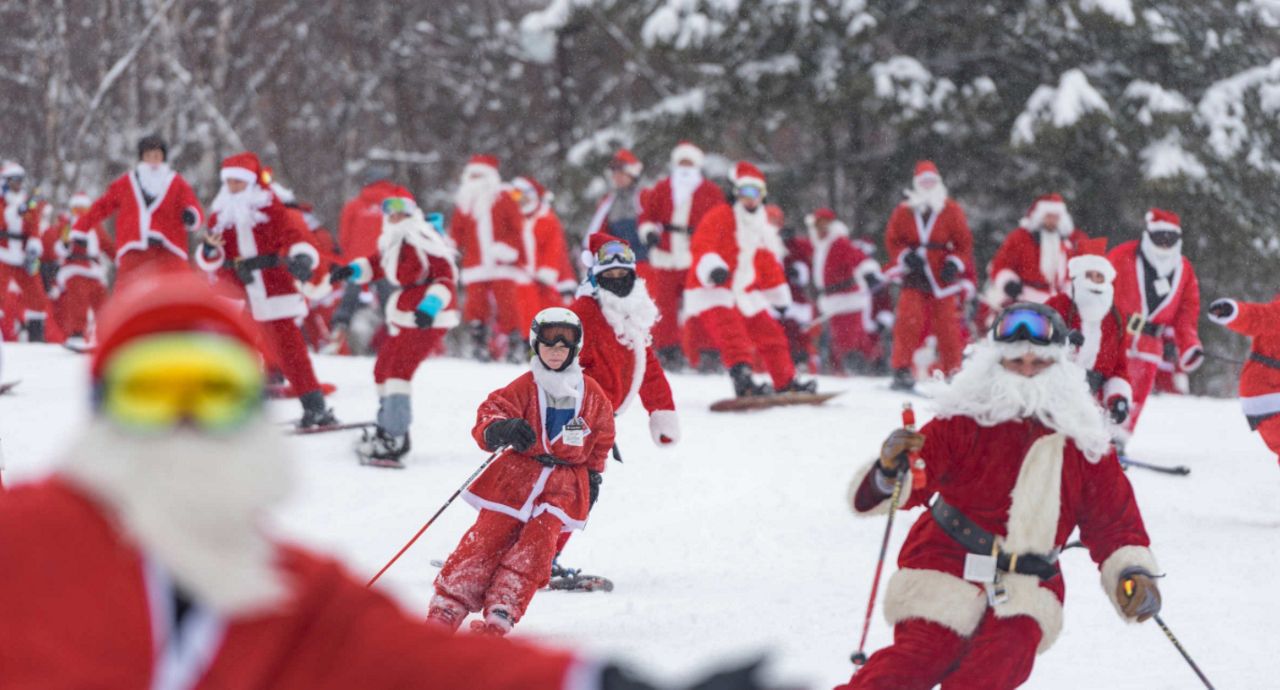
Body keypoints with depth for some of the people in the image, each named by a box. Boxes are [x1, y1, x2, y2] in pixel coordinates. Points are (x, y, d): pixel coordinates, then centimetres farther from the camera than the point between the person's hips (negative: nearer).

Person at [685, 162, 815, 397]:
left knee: (770, 332, 12)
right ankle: (742, 380, -45)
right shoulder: (720, 217, -11)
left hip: (744, 294, 9)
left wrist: (780, 298, 29)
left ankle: (786, 382, 25)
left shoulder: (759, 227, 17)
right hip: (711, 291, -8)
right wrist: (711, 266, -45)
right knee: (731, 333, -29)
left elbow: (768, 264, 26)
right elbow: (701, 243, -26)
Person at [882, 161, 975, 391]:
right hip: (914, 277, 0)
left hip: (943, 278, 0)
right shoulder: (904, 212, 4)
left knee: (947, 326, 1)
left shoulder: (951, 210, 3)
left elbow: (964, 242, 4)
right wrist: (905, 256, -12)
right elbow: (892, 240, 7)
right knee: (908, 322, -10)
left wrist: (955, 263, -11)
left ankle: (953, 372, 11)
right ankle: (902, 369, -5)